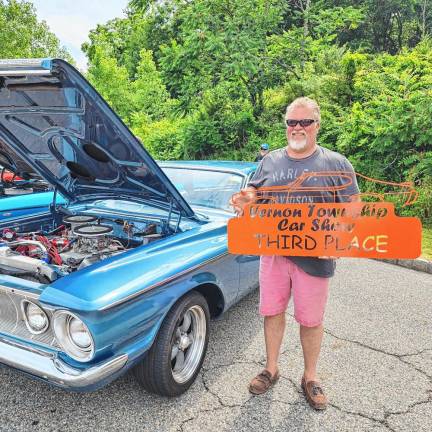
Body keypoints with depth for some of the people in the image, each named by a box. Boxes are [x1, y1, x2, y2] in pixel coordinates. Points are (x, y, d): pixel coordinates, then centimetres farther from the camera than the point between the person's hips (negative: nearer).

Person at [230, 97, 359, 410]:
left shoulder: (337, 163, -1)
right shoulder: (270, 161, 8)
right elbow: (253, 194, 16)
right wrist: (246, 199, -10)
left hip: (314, 256, -2)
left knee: (311, 319, 9)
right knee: (272, 311, 12)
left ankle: (310, 378, 30)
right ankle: (271, 369, 32)